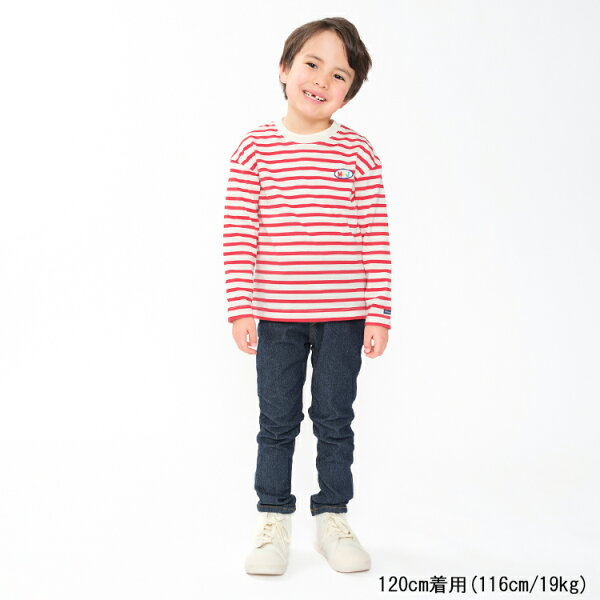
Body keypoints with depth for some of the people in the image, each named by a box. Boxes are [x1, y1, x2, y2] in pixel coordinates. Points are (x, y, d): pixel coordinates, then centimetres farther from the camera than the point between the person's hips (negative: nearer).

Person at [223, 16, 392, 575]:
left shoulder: (357, 153, -1)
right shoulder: (256, 147, -2)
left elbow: (375, 237, -2)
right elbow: (238, 233, -3)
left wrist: (378, 314, -4)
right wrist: (241, 309, -7)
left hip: (342, 316, 1)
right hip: (276, 315, 0)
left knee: (335, 420, 12)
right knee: (277, 422, 11)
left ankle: (332, 517, 29)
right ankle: (273, 520, 27)